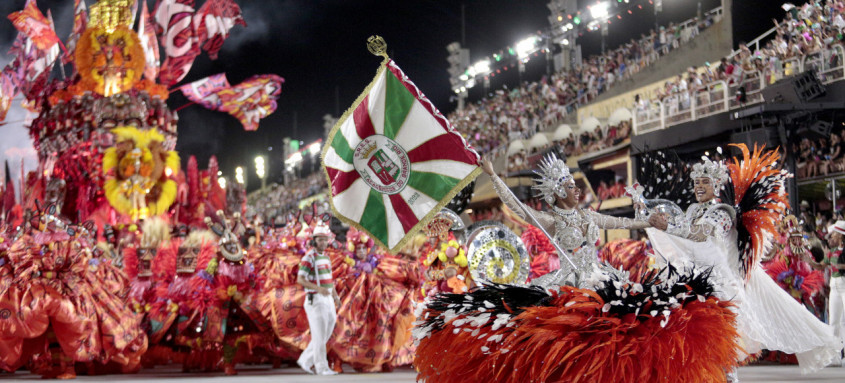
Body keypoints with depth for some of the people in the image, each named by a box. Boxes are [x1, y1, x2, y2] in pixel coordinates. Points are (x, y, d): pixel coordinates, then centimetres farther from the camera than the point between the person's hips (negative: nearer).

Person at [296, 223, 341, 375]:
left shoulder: (325, 257, 15)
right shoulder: (309, 258, -12)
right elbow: (300, 280, -20)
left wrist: (335, 296, 7)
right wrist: (319, 288, -33)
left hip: (327, 301, 8)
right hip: (315, 301, -8)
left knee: (325, 334, 9)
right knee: (319, 335, -7)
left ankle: (306, 360, 21)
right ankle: (322, 367, 1)